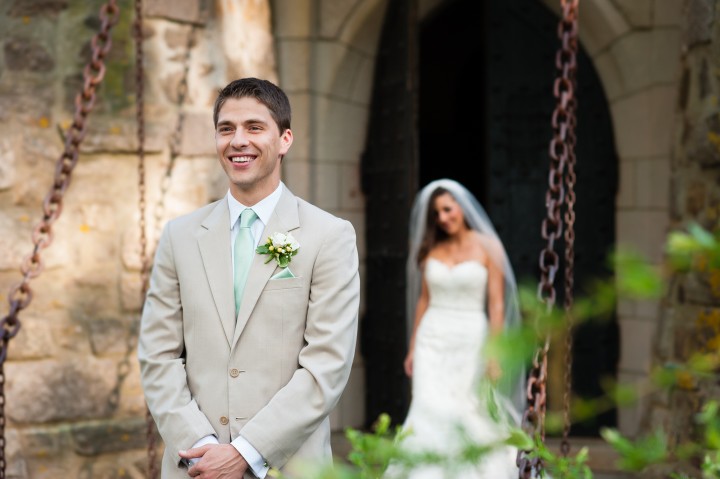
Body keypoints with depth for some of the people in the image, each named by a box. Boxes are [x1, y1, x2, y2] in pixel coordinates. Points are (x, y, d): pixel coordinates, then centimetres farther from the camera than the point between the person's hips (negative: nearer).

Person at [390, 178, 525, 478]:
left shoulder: (487, 247, -4)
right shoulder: (430, 250, 7)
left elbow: (497, 304, -7)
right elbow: (423, 300, 12)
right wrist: (413, 347, 9)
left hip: (471, 341, -3)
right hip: (433, 341, 3)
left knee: (472, 419, 1)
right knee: (432, 416, -6)